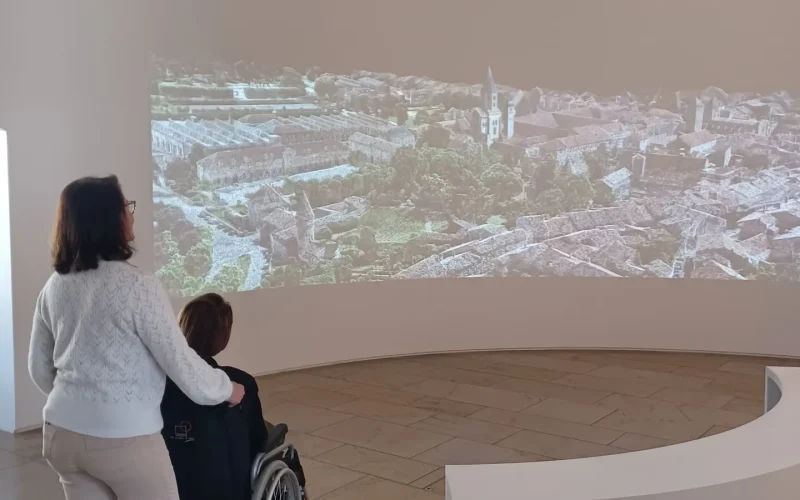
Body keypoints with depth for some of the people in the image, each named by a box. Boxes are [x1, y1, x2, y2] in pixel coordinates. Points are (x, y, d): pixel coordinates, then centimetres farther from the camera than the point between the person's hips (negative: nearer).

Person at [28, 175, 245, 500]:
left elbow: (39, 368, 12)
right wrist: (227, 389, 5)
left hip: (62, 432, 6)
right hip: (124, 439, -6)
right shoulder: (137, 286, -18)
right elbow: (182, 364, -13)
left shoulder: (54, 287, 2)